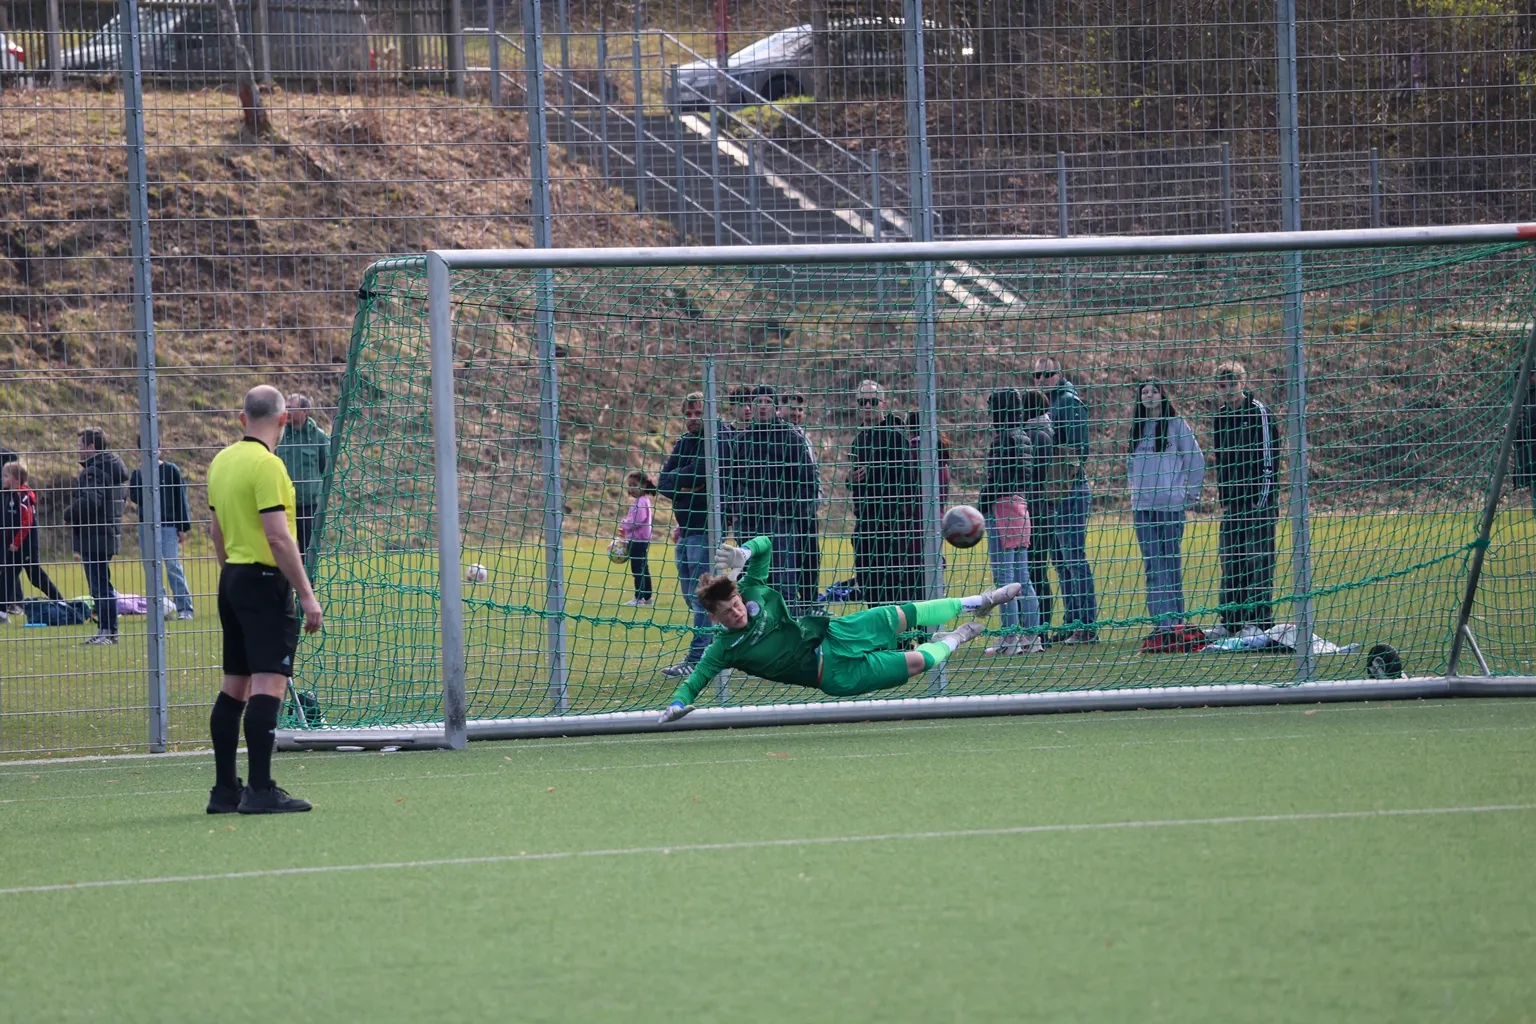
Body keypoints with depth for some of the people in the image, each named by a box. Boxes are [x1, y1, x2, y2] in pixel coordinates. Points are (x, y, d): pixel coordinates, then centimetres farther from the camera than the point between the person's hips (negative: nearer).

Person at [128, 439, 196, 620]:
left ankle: (184, 609, -10)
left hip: (168, 525, -3)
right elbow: (134, 498, -3)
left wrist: (183, 527, -2)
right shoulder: (138, 473, 7)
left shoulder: (171, 470, 1)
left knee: (173, 567, -10)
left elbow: (181, 499, 2)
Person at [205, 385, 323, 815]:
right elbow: (279, 537, -19)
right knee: (268, 683, -12)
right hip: (265, 580, -9)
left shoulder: (222, 461, 11)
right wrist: (307, 594, -17)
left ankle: (225, 789, 13)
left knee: (235, 684, 11)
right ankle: (261, 790, -18)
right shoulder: (266, 465, -14)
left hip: (232, 578, 9)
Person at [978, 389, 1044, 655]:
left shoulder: (1004, 438, -13)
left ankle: (1010, 636, -9)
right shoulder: (1024, 438, 14)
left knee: (1004, 575, -7)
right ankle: (1031, 635, 12)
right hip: (1021, 504, 9)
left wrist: (983, 508, -13)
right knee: (1022, 577, 12)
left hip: (1002, 506, -9)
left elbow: (996, 476, -16)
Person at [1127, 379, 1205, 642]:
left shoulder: (1176, 425, -1)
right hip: (1142, 505, 4)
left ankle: (1175, 619, -2)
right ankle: (1160, 621, 3)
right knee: (1152, 565, 2)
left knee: (1171, 562, -4)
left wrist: (1190, 492, 2)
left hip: (1171, 504, -4)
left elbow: (1196, 461, 1)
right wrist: (1137, 489, 14)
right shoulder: (1137, 427, 13)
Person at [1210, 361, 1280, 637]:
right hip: (1232, 499, 7)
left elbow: (1269, 456, -10)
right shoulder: (1221, 415, 13)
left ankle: (1258, 620, -5)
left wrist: (1263, 497, -14)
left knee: (1258, 558, -6)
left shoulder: (1258, 412, -7)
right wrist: (1222, 495, 14)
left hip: (1257, 498, -7)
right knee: (1230, 559, 7)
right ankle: (1230, 621, 11)